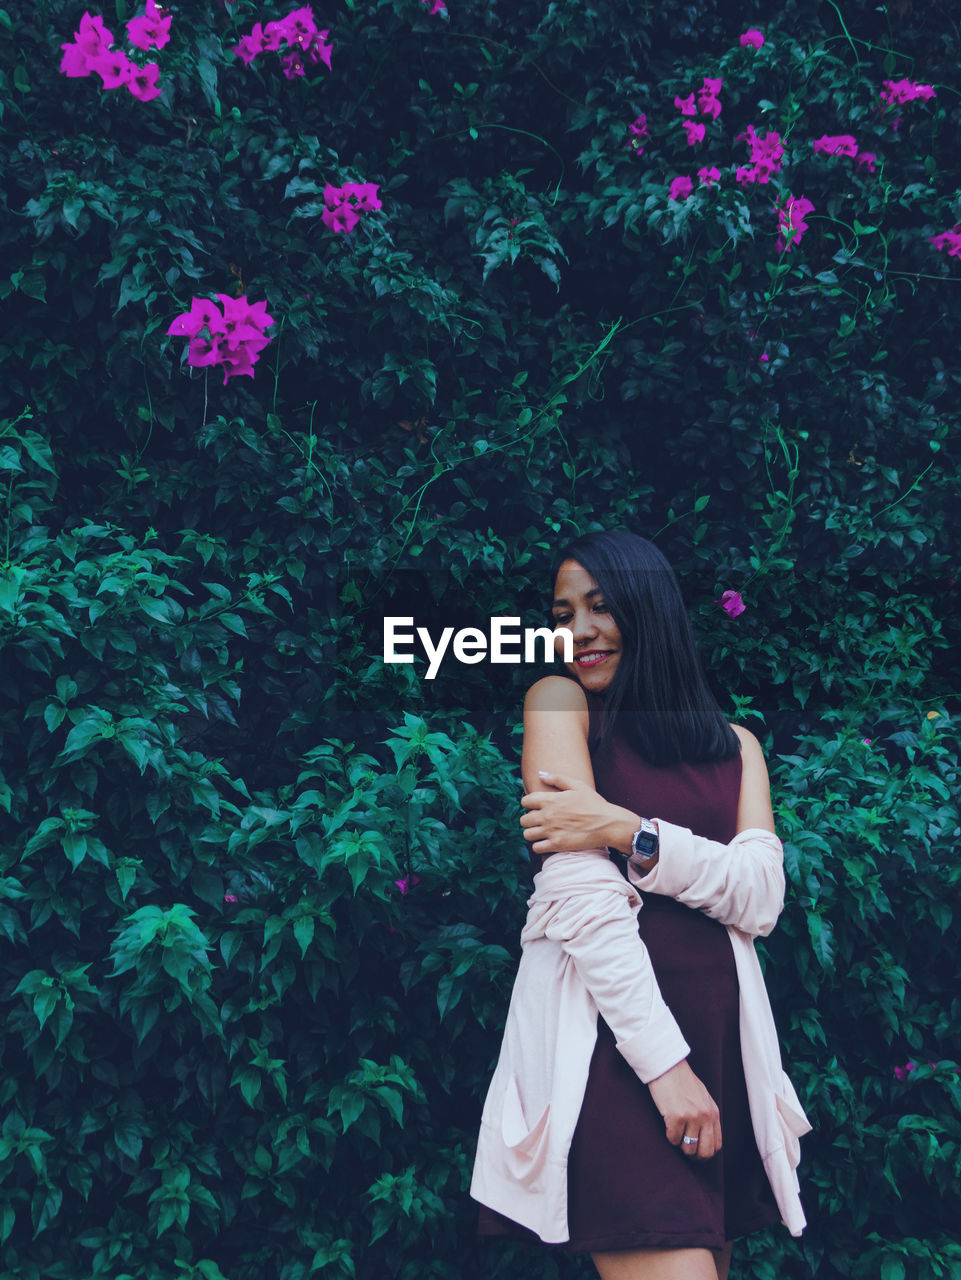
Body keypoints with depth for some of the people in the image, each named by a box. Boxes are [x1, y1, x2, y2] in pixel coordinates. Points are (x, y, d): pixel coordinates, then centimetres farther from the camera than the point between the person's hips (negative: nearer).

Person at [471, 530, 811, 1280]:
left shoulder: (736, 745, 15)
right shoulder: (560, 701, 3)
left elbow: (761, 899, 0)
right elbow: (582, 893, -9)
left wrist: (631, 833, -14)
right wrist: (663, 1060, -15)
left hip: (720, 1035, 5)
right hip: (607, 1035, -5)